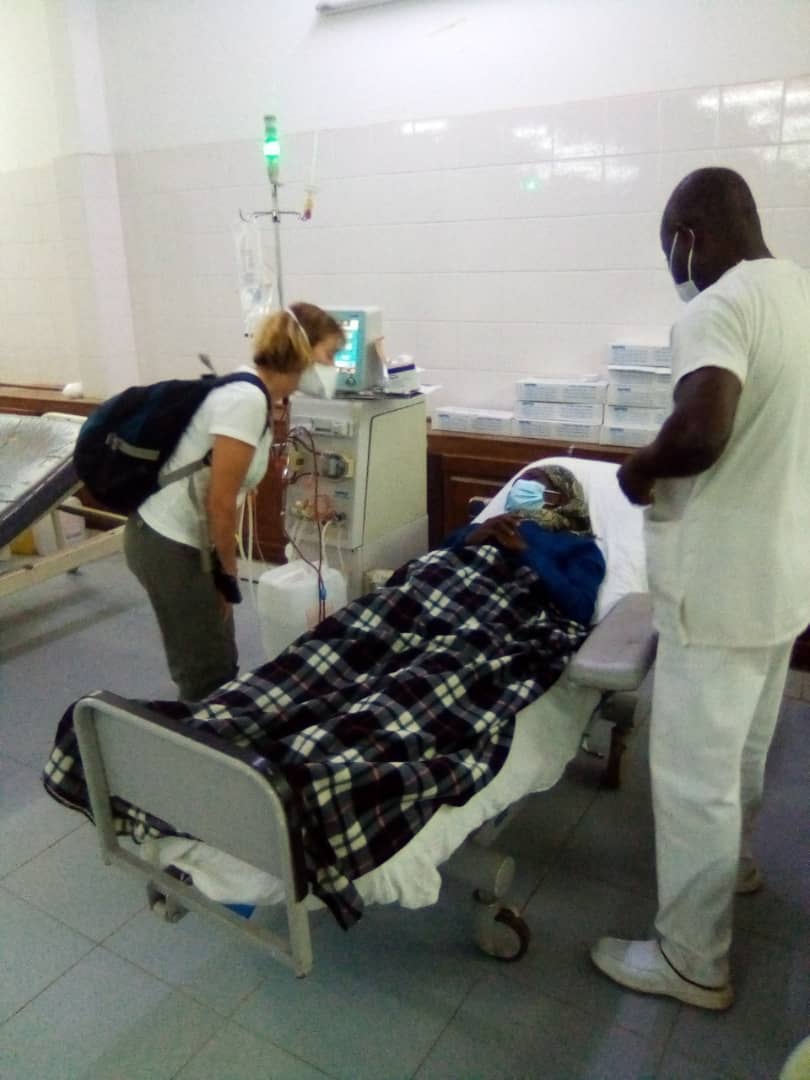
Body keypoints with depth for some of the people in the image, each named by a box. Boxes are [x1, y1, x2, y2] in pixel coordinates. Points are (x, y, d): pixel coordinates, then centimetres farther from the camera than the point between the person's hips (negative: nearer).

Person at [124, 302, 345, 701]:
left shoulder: (252, 393, 7)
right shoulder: (248, 401, -22)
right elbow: (220, 503, -21)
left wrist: (225, 570, 14)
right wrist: (228, 573, -9)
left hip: (180, 539, 9)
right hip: (169, 546, -9)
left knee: (217, 663, 19)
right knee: (207, 673, 5)